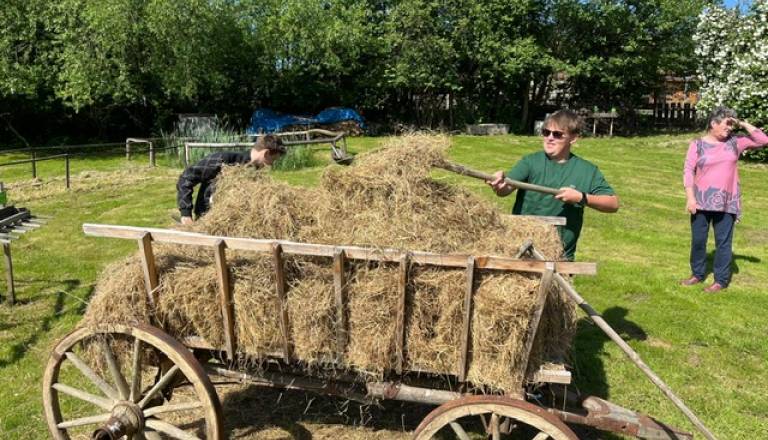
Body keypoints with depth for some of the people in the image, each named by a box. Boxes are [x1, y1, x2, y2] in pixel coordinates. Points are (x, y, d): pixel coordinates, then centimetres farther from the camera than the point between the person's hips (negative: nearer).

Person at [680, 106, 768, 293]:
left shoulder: (735, 142, 6)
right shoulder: (697, 144, -1)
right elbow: (688, 170, -6)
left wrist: (743, 124, -1)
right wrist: (690, 197, -14)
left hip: (726, 203, 1)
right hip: (701, 201, 0)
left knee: (723, 241, 4)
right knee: (698, 239, 8)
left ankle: (721, 280, 13)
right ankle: (698, 274, 24)